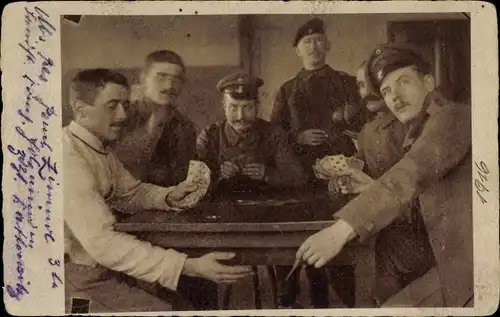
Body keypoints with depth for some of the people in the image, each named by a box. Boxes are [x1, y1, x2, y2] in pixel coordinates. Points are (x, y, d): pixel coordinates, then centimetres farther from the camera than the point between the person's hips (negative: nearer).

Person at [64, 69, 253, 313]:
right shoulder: (69, 157, -24)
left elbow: (132, 192, 16)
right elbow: (102, 242, -31)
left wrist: (168, 197, -7)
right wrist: (190, 266, -34)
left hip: (102, 269, 8)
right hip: (80, 284, -8)